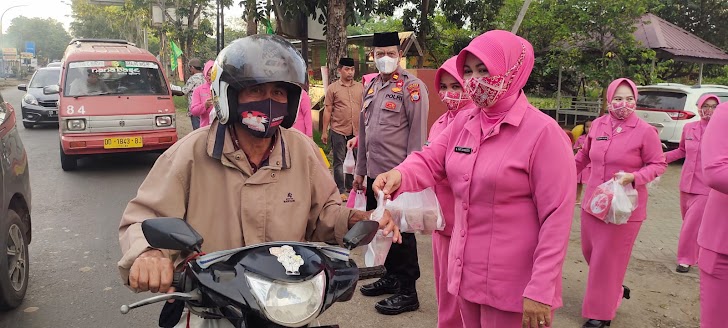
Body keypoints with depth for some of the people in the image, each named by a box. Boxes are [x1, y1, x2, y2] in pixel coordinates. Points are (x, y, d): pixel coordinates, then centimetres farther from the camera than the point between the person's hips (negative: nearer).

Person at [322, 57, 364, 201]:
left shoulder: (360, 87, 8)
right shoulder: (333, 88, 0)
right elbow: (327, 111, 0)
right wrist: (324, 132, -2)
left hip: (357, 131, 3)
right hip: (338, 131, -3)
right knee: (339, 161, 3)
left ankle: (350, 186, 26)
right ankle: (341, 190, 11)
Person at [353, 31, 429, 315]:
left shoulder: (412, 87, -8)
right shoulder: (371, 87, 13)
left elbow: (417, 134, -12)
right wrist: (360, 170, 16)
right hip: (374, 173, 7)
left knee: (401, 231, 2)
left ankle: (407, 292, 14)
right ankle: (391, 277, 34)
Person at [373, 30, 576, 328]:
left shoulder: (543, 132, -17)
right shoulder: (463, 123, 3)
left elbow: (556, 218, -18)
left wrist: (541, 290, -19)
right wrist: (400, 176, -23)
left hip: (512, 285, -6)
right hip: (465, 272, 6)